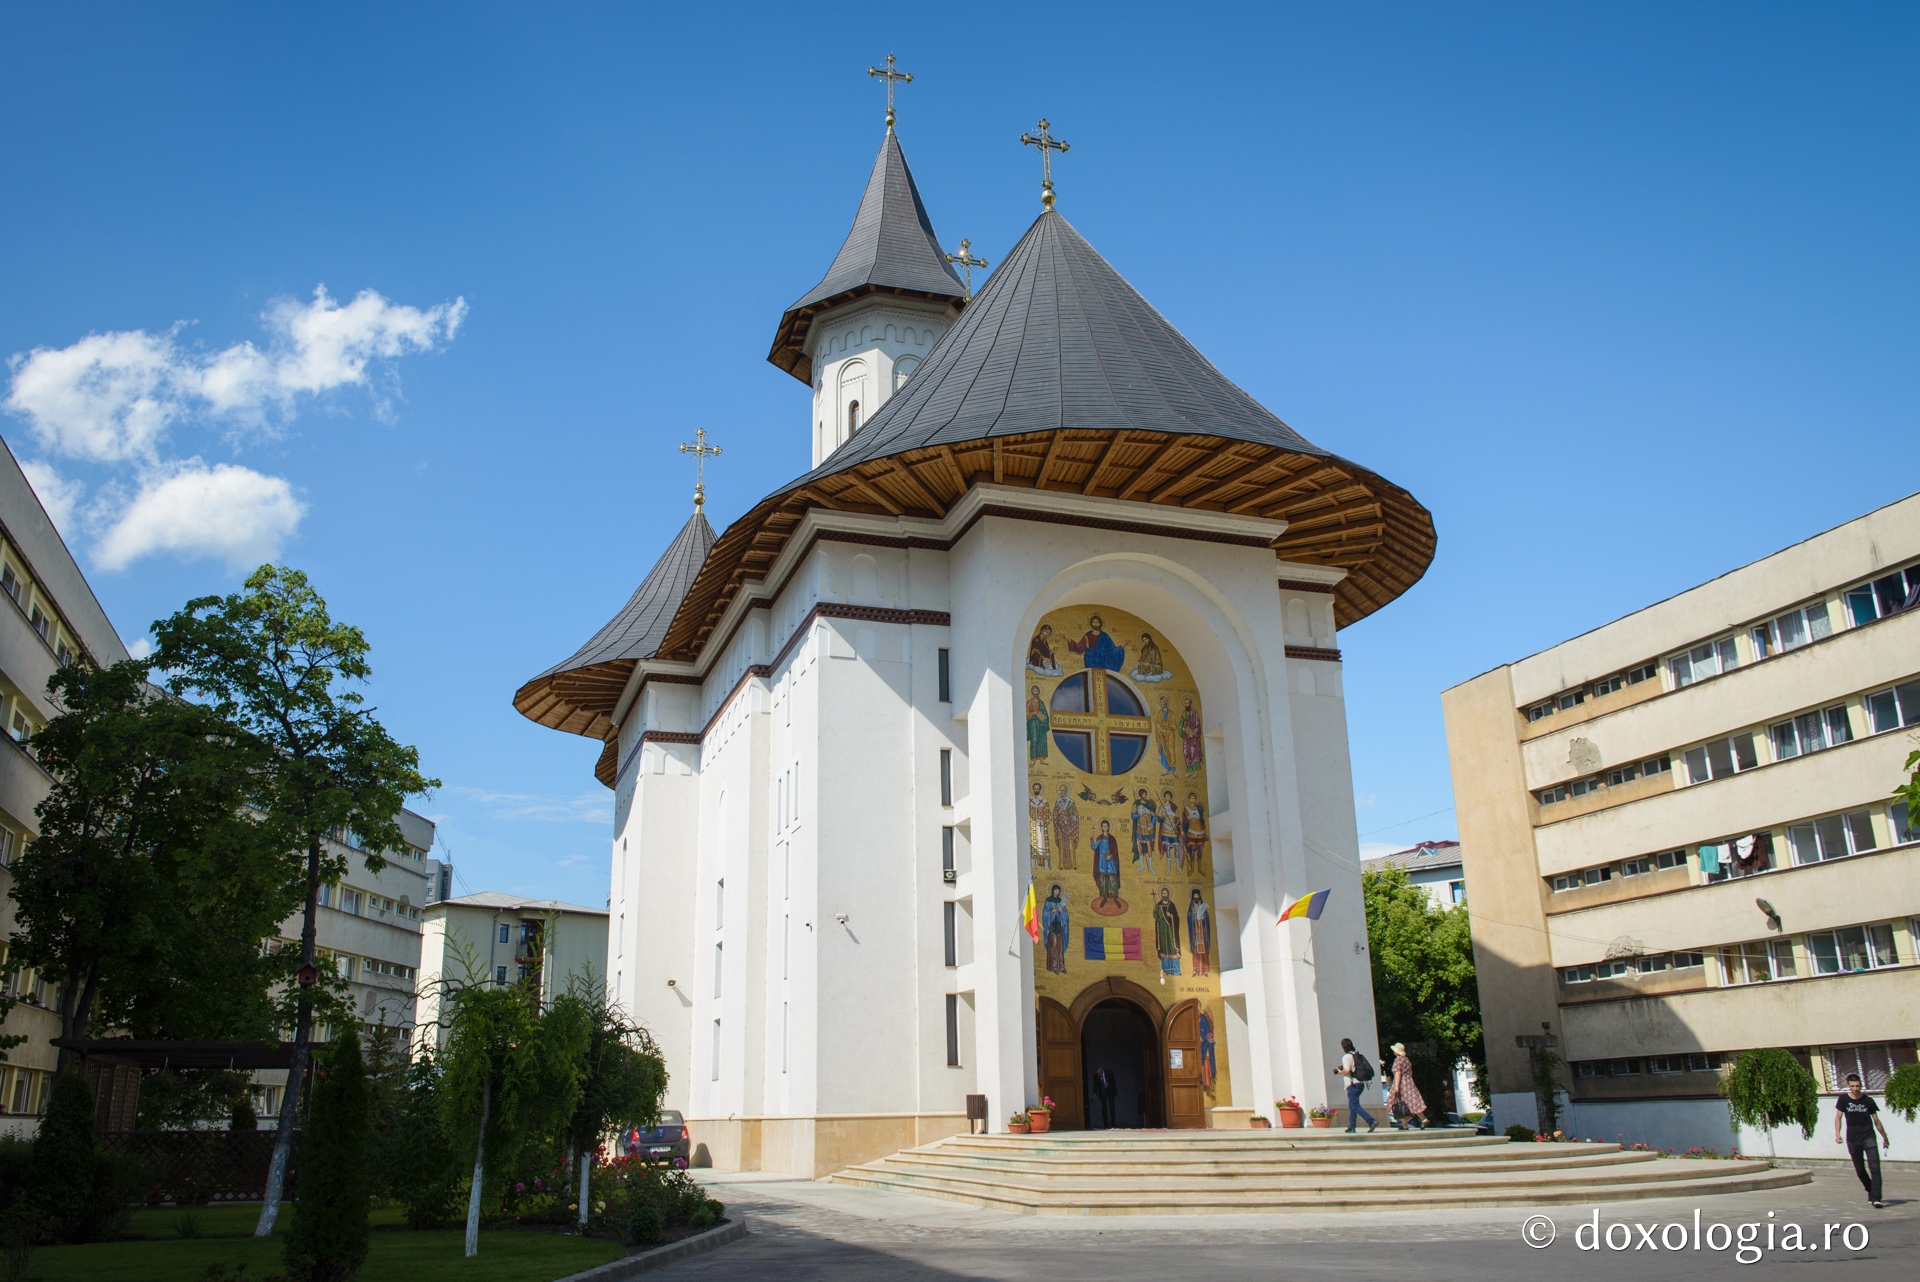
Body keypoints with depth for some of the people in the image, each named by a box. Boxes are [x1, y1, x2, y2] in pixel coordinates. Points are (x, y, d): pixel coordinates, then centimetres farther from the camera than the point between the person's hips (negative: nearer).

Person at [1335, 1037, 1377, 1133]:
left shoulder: (1347, 1056, -11)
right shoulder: (1358, 1055, 14)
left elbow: (1347, 1070, -23)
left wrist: (1341, 1072, -1)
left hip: (1353, 1084, -9)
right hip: (1361, 1083, 9)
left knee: (1355, 1106, -7)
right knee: (1351, 1106, 15)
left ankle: (1372, 1122, -19)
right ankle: (1351, 1127, 16)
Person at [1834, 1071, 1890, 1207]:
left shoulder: (1868, 1100, 0)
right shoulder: (1843, 1099, 1)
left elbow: (1876, 1121, 10)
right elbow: (1838, 1117, 4)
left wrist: (1885, 1138, 17)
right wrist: (1837, 1134, -9)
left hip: (1869, 1138, -1)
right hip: (1852, 1140, 1)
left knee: (1874, 1167, -15)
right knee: (1860, 1170, 11)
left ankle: (1875, 1198, -16)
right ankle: (1870, 1191, 34)